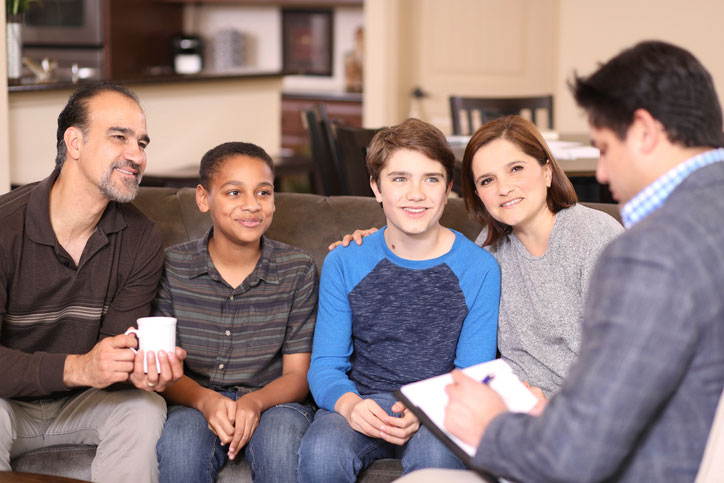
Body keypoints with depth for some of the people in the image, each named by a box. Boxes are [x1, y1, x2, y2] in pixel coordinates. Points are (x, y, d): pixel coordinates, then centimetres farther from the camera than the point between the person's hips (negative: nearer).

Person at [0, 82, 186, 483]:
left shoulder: (141, 239, -8)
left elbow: (119, 344, -8)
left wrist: (140, 368, -33)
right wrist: (76, 368, -40)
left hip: (81, 403, 4)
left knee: (145, 407, -24)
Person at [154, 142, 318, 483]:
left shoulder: (297, 269, -1)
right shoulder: (172, 266, -1)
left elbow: (297, 374, 0)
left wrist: (255, 402, -22)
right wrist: (205, 400, -21)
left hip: (272, 402, 0)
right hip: (194, 402, 0)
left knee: (282, 441, -32)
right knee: (180, 444, -32)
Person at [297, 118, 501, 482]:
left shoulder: (480, 269, -1)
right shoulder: (343, 264, 3)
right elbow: (325, 367, 1)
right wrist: (350, 404, -23)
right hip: (360, 404, 1)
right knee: (320, 453, -32)